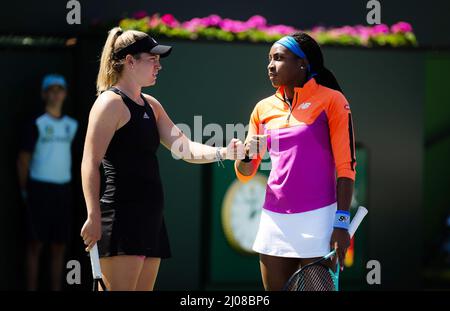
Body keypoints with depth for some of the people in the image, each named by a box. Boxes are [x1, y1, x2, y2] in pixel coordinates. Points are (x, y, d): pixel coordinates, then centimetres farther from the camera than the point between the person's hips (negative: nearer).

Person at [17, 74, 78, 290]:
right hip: (39, 188, -4)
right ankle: (32, 290, 0)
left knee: (59, 246, 5)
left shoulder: (72, 125, 9)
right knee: (36, 244, -2)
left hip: (63, 189, 5)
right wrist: (24, 190, 0)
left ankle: (56, 290, 10)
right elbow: (23, 160, -3)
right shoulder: (37, 124, -5)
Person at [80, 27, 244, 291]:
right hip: (120, 217, -9)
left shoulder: (151, 105, 19)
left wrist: (223, 153, -5)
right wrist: (93, 217, -22)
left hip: (149, 217, 9)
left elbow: (185, 149, 13)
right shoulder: (111, 103, -7)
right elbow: (90, 164, -14)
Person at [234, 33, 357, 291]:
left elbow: (346, 167, -6)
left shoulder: (331, 100, -3)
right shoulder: (264, 108, 11)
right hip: (274, 219, 5)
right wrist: (248, 155, -8)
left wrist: (342, 223, -14)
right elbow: (244, 175, 15)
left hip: (317, 220, -5)